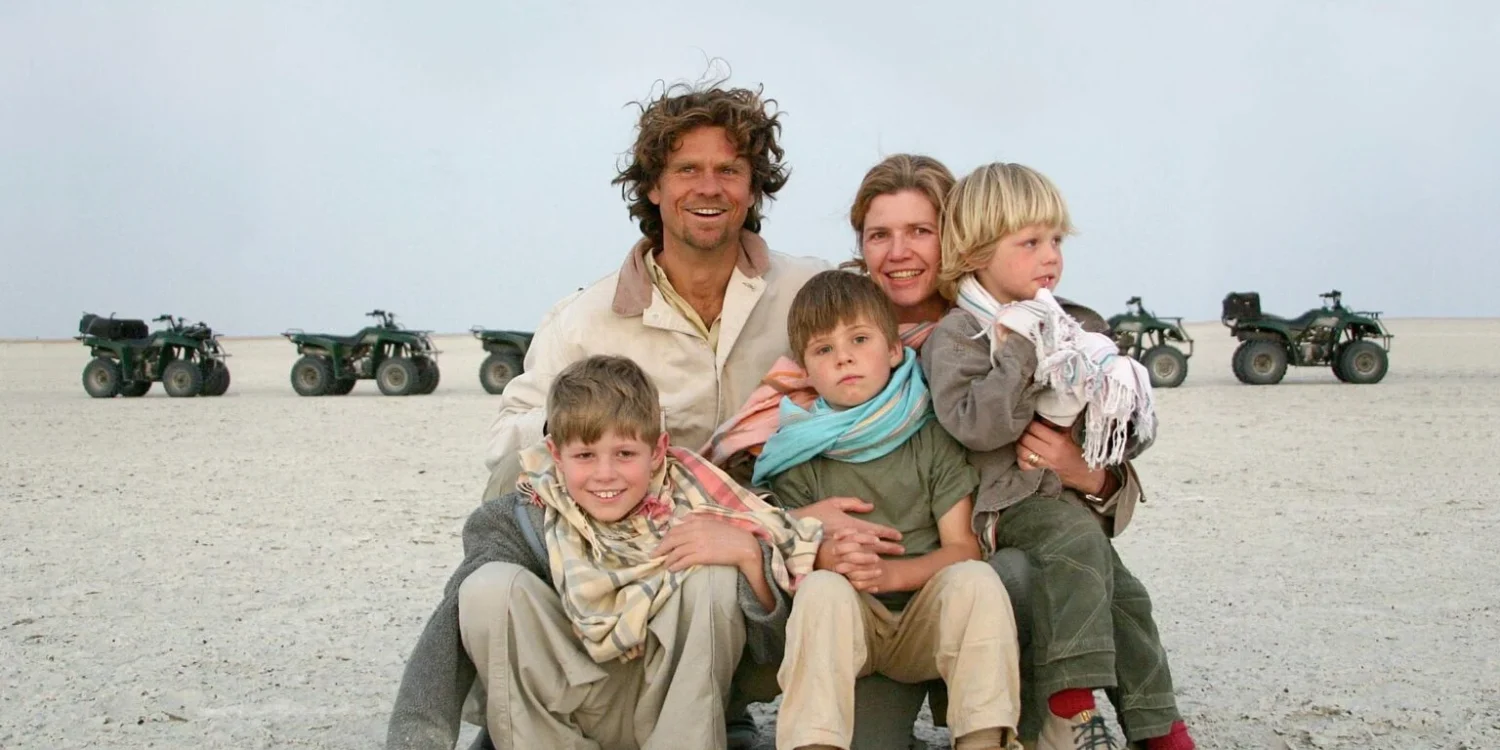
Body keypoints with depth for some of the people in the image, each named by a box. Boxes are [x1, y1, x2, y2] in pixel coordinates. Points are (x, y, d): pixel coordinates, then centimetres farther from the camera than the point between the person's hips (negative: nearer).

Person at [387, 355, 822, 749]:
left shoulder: (689, 509, -13)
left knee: (714, 575, -23)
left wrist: (748, 552, -30)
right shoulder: (522, 523, -13)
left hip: (677, 711, 0)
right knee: (490, 587, -24)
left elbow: (773, 630, -12)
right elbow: (448, 634, -24)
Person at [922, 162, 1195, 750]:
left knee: (1122, 595, 2)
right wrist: (1022, 355, -22)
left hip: (1074, 496, 7)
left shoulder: (1081, 327, 14)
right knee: (1077, 541, -31)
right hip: (1005, 501, -7)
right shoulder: (955, 336, -4)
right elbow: (971, 423, -20)